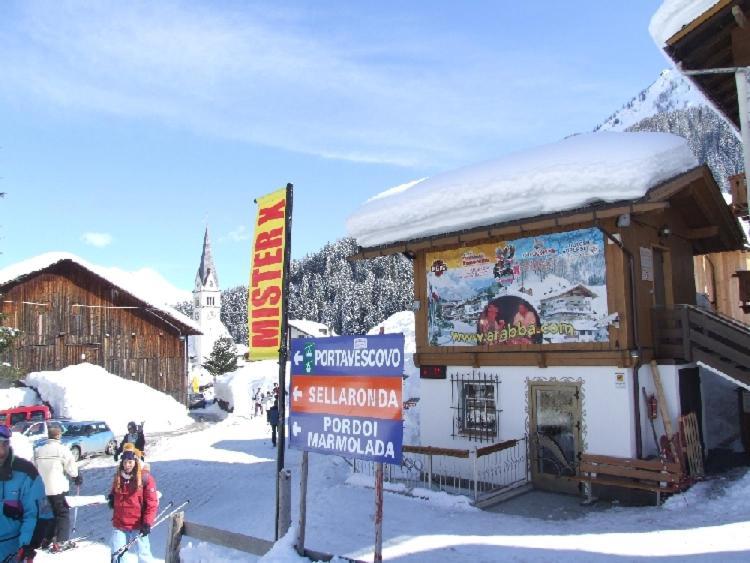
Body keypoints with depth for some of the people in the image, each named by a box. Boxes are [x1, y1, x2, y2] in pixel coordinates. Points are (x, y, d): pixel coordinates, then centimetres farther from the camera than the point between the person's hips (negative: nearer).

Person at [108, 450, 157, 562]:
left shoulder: (145, 477, -12)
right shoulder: (118, 477, 5)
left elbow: (152, 502, -11)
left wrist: (147, 523, -16)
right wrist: (112, 497, 1)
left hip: (138, 525, -5)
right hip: (119, 524, 5)